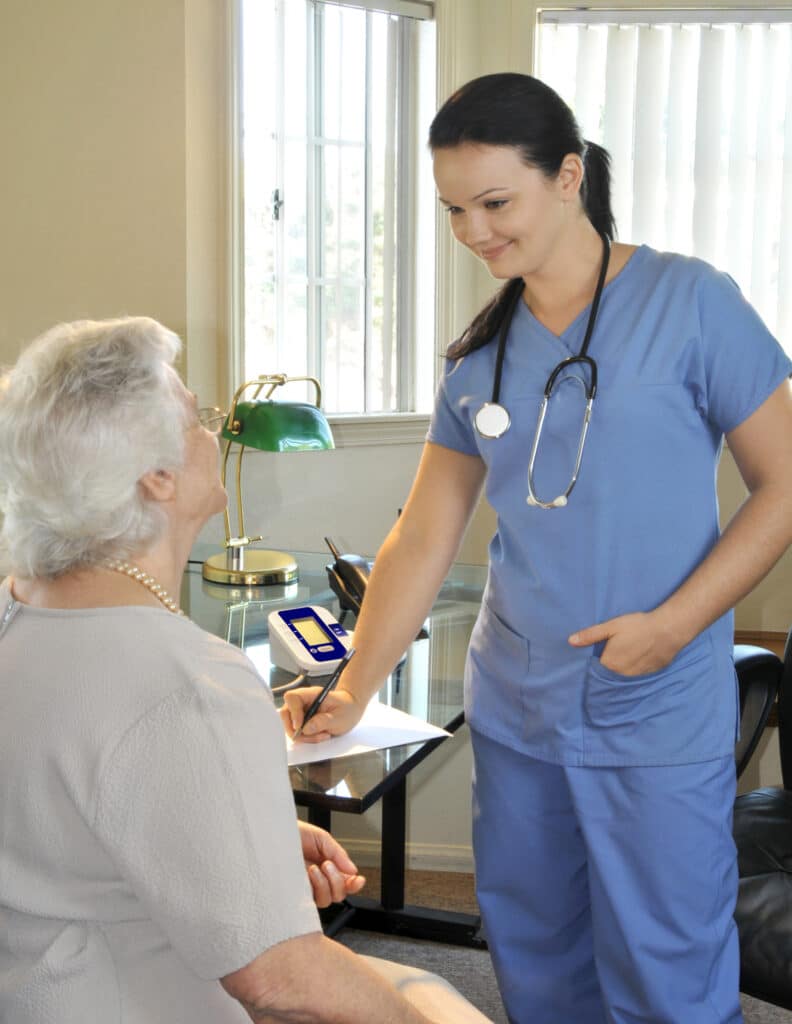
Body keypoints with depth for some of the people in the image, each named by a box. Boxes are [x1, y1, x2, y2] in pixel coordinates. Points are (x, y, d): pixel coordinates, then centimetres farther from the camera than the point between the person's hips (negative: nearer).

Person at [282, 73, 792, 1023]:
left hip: (660, 719, -4)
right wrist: (352, 692, -2)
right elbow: (424, 536, 7)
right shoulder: (479, 353, 6)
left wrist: (674, 623, -16)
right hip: (514, 713, 5)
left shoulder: (689, 302, -8)